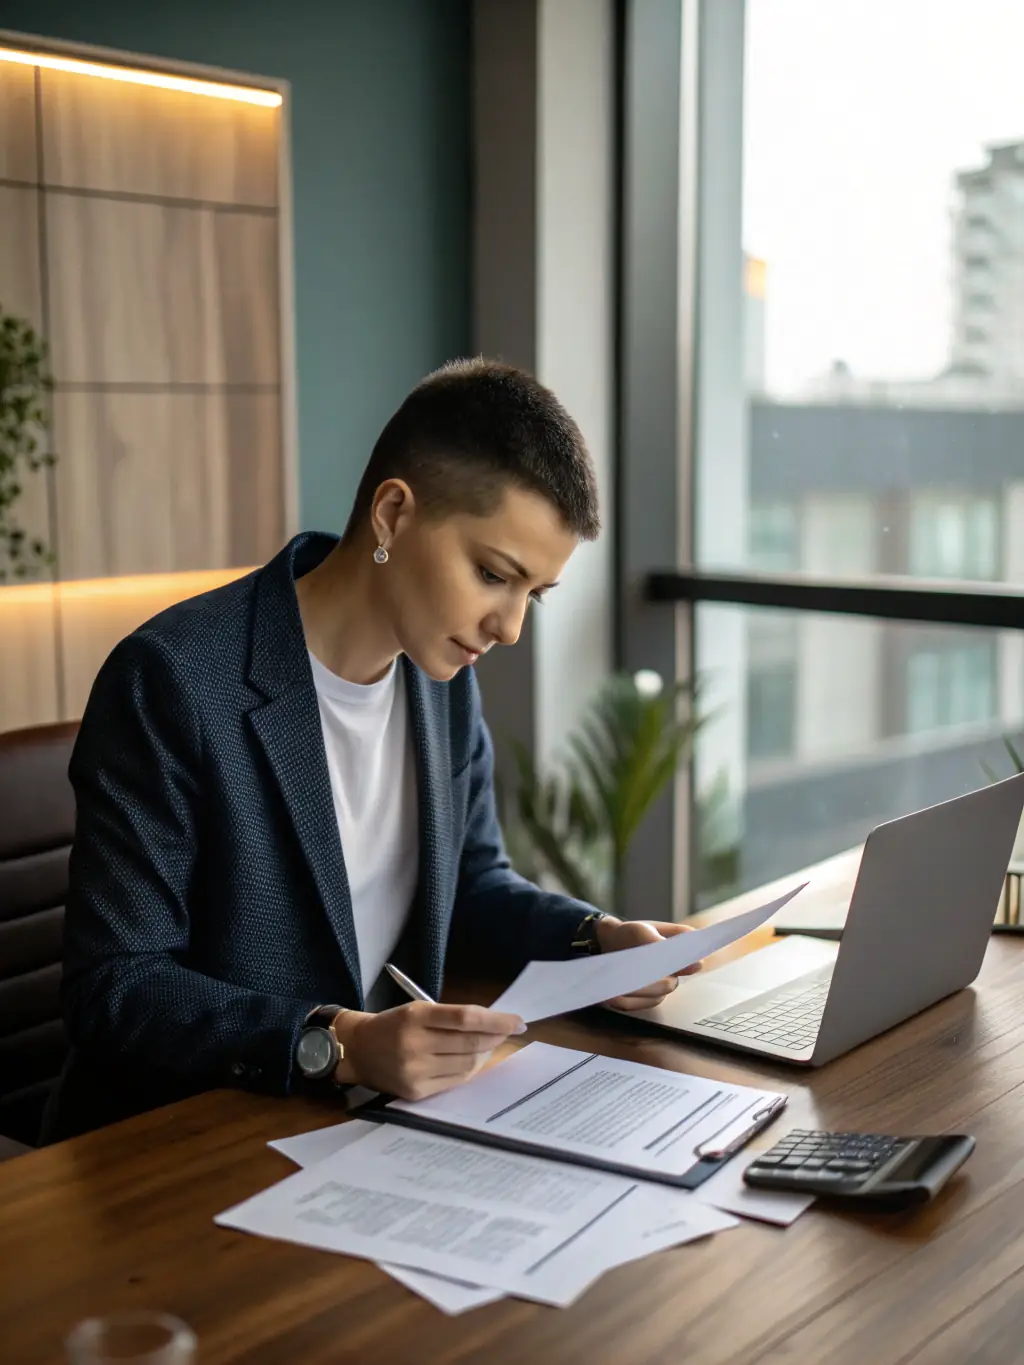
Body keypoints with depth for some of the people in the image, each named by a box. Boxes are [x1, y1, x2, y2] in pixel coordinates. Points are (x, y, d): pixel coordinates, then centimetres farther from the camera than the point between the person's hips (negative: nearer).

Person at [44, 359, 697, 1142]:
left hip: (379, 1118, 6)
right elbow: (115, 988, -18)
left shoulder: (444, 671, 2)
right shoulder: (174, 682, -19)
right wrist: (336, 1045, -29)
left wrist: (598, 940, -3)